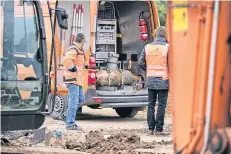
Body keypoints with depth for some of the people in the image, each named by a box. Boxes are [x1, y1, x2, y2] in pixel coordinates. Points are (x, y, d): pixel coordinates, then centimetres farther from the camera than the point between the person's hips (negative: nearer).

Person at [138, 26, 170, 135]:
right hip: (163, 80, -4)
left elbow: (141, 62, 5)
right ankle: (159, 129, 0)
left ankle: (150, 128, 12)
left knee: (151, 104, 11)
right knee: (161, 105, 0)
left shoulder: (147, 47, 4)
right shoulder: (167, 47, -8)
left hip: (150, 80, 4)